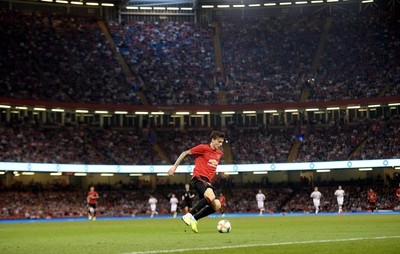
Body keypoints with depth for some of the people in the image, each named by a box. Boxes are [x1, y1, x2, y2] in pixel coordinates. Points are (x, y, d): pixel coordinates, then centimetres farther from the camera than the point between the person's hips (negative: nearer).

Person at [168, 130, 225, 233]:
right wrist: (175, 166, 0)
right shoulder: (203, 148, -2)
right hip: (199, 177, -8)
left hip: (208, 182, 8)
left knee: (217, 205, -9)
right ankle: (188, 215, -23)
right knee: (211, 197, -34)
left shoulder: (220, 153, 19)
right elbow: (185, 153, 3)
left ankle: (194, 219, 2)